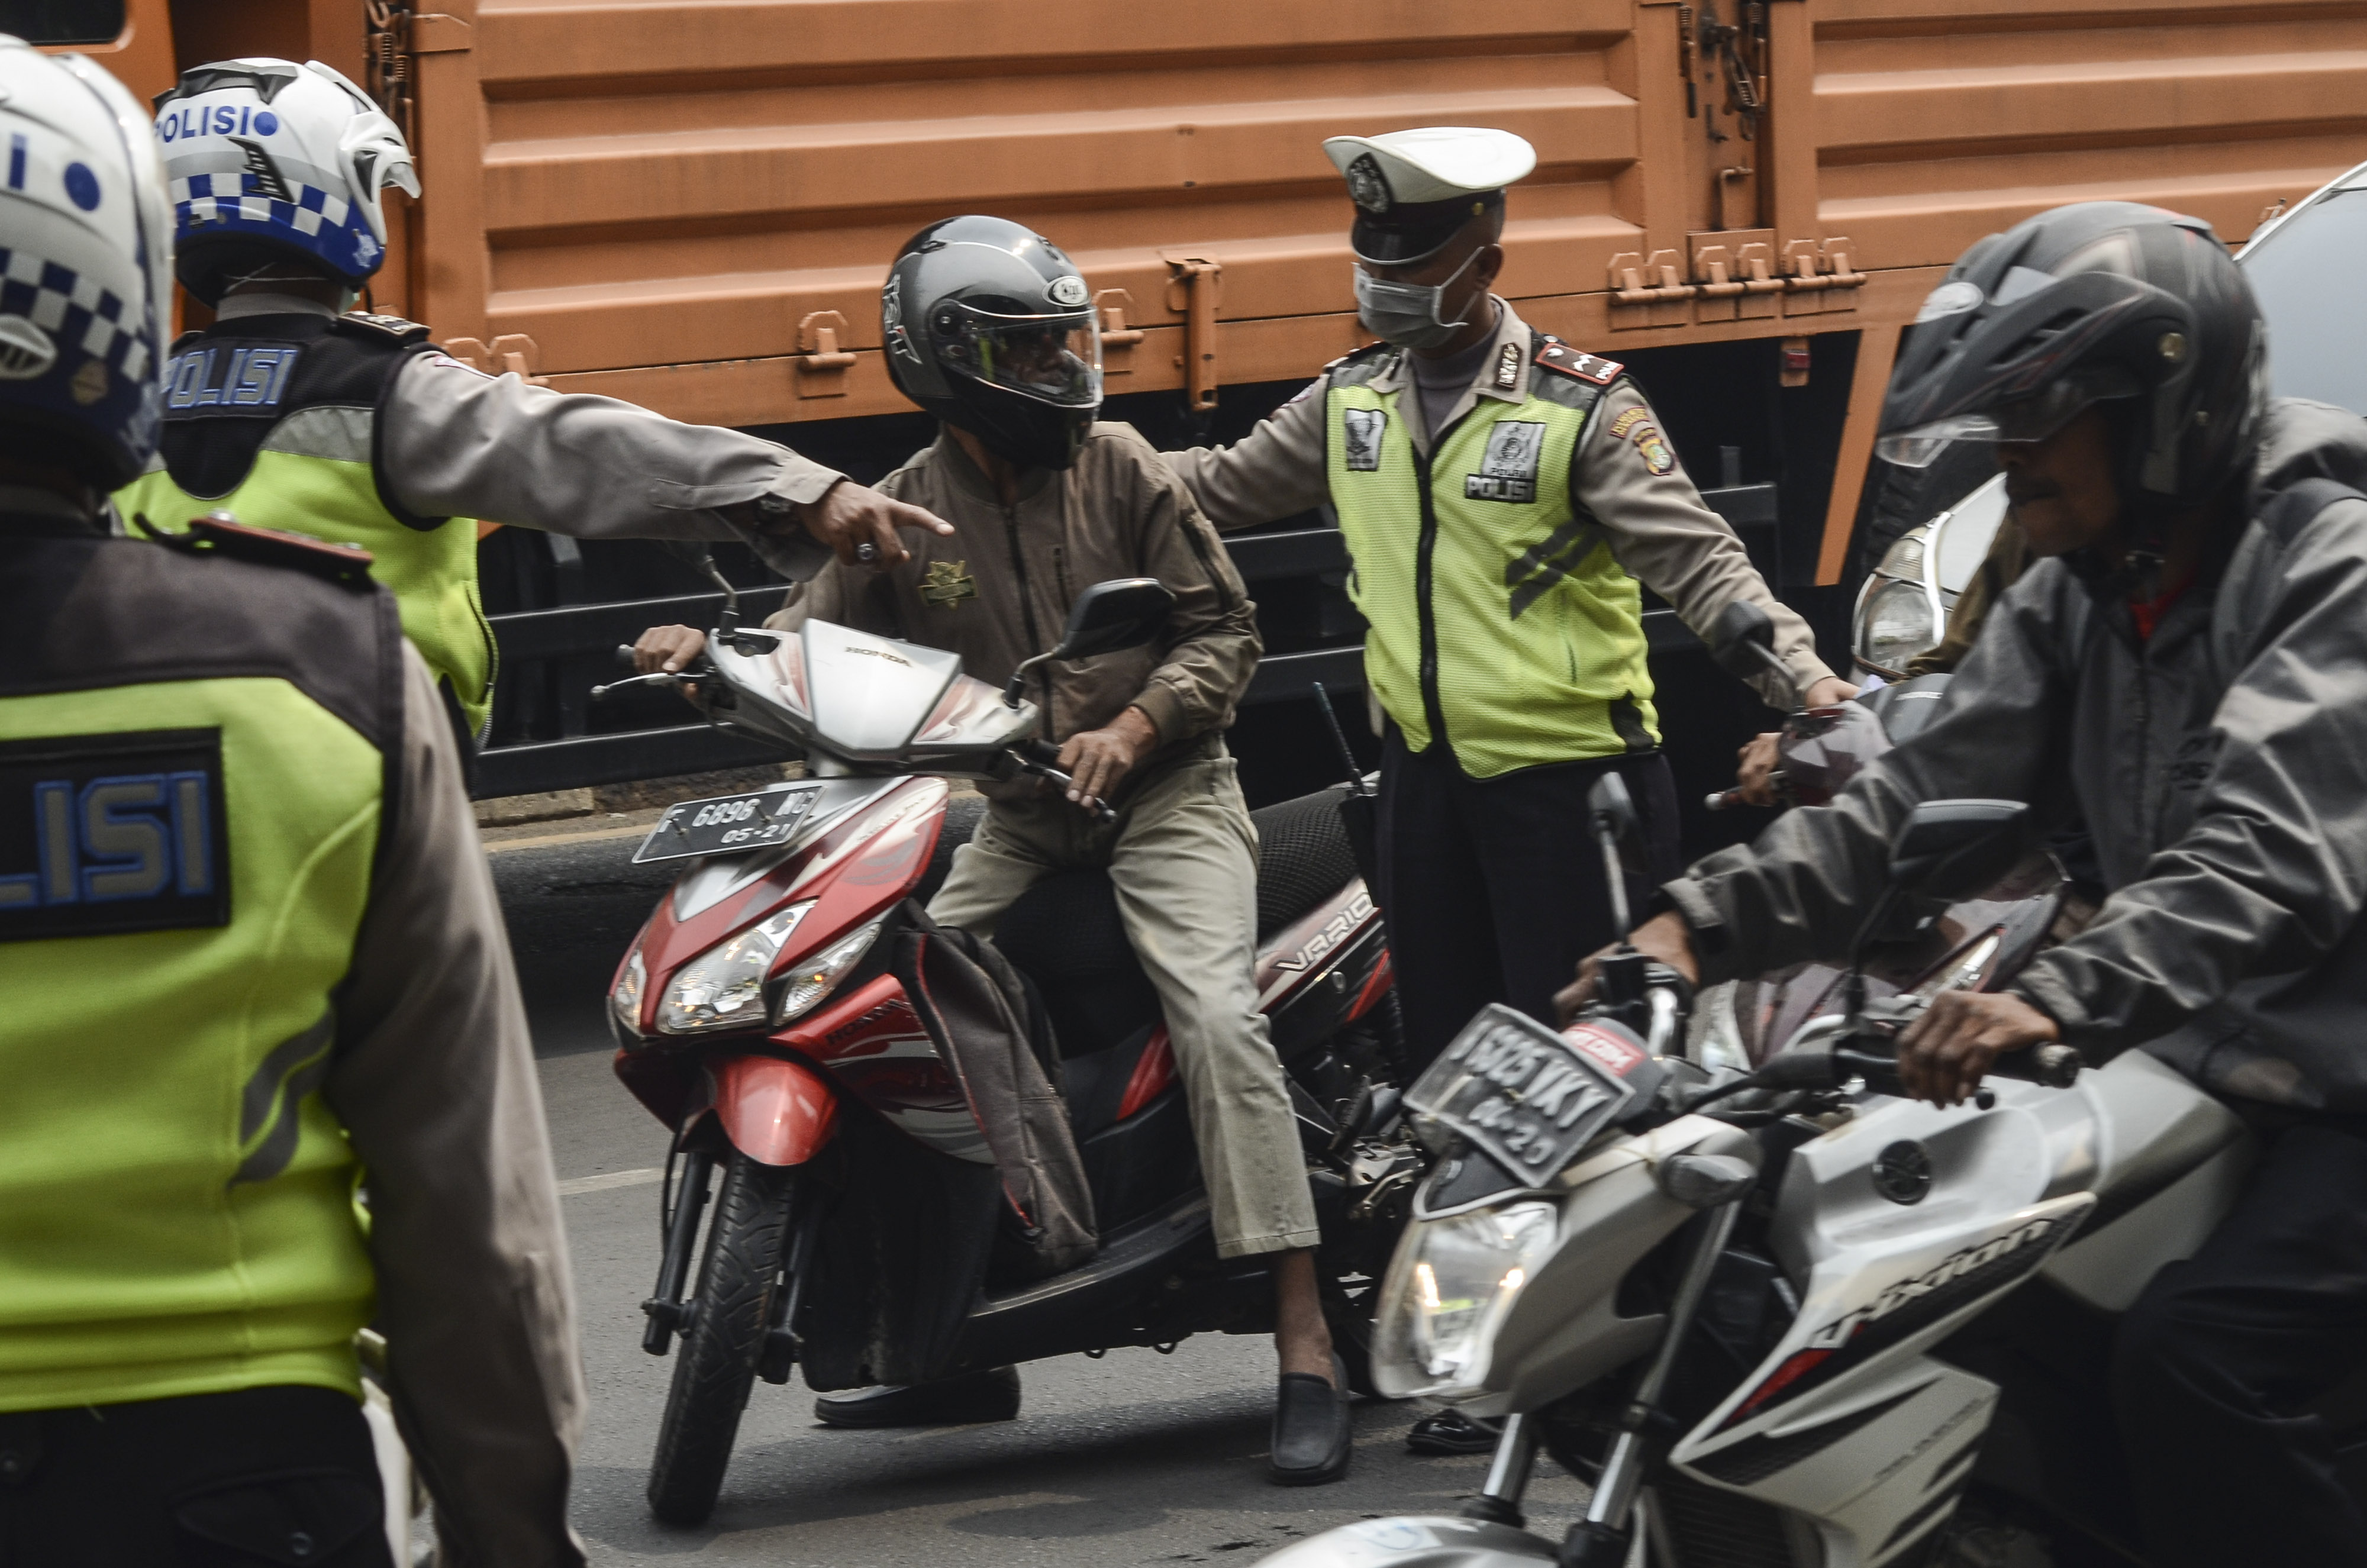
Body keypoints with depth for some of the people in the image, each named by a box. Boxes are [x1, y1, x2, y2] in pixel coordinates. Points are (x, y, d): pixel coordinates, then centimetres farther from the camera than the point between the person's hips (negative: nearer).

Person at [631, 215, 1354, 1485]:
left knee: (1216, 1014, -26)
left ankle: (1307, 1351, -28)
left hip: (1163, 793, -4)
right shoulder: (904, 514, 3)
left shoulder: (1118, 468, -2)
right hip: (1012, 813, 4)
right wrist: (711, 648, -16)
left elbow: (1222, 627, -1)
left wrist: (1132, 729, -17)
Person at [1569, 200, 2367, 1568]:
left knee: (2193, 1363, -29)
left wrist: (2065, 999, -46)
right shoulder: (2078, 596, 11)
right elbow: (1927, 798, 6)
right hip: (2210, 1063, 9)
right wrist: (1706, 920, -9)